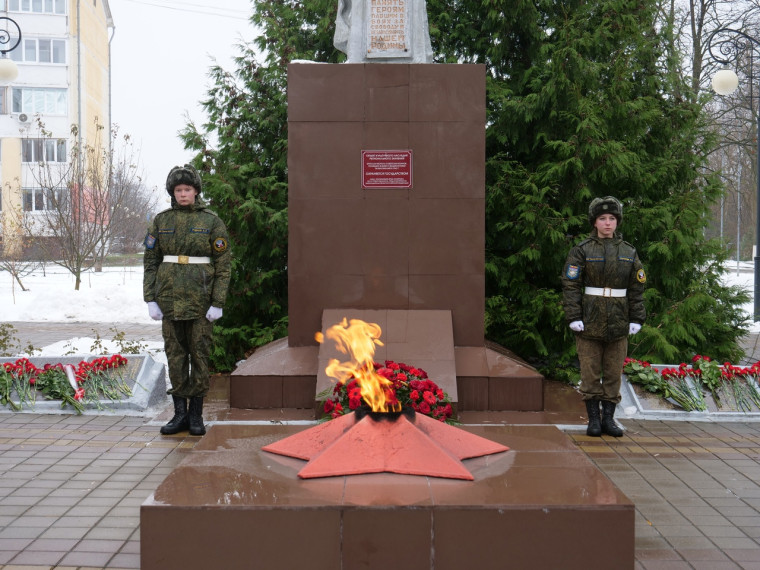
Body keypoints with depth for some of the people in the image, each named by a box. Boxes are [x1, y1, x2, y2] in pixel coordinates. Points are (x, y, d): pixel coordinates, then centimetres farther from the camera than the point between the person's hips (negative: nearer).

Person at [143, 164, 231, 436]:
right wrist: (150, 299, 0)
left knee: (200, 355, 3)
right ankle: (180, 413, 13)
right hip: (170, 298, 2)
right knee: (175, 355, 5)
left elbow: (223, 265, -2)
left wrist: (218, 303, -8)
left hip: (200, 299, -2)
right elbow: (150, 261, 8)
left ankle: (196, 415, 13)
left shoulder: (212, 221, 0)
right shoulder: (161, 221, 7)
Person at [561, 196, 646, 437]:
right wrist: (574, 318, -12)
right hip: (590, 323, -3)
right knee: (590, 372, 2)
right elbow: (571, 286, -5)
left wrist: (636, 319, 3)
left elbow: (637, 289, 10)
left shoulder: (629, 253, 9)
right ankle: (593, 418, 11)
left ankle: (609, 418, 16)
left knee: (614, 373, 7)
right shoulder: (581, 251, -1)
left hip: (618, 325, 3)